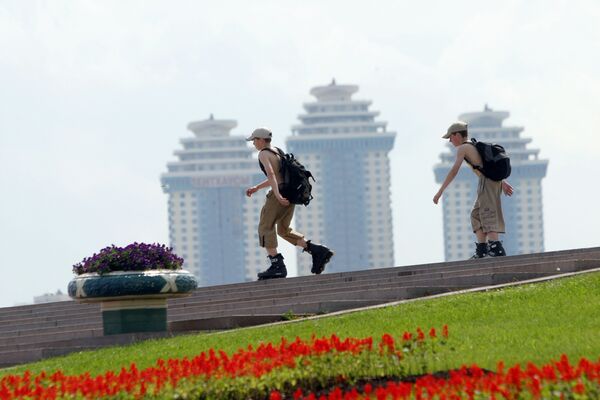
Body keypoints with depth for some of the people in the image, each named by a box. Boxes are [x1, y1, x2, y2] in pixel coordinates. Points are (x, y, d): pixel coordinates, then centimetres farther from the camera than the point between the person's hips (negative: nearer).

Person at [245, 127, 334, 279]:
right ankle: (318, 251, 7)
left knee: (265, 227, -5)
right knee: (283, 230, 17)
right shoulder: (276, 152, 23)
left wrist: (277, 195, -31)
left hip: (280, 194, -9)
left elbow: (271, 174, -20)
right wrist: (256, 188, 35)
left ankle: (277, 266, -15)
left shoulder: (263, 154, -5)